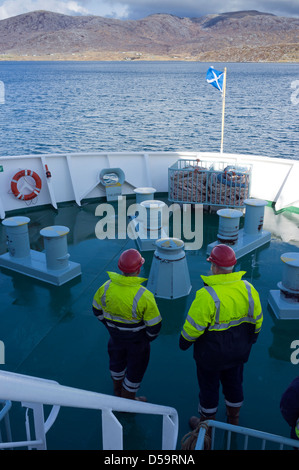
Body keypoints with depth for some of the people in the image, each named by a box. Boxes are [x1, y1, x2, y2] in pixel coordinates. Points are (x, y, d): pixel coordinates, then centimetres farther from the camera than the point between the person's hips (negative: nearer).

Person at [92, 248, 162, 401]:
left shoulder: (106, 287, -18)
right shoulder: (144, 296, -33)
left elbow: (97, 310, -1)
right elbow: (154, 324, -23)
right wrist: (149, 337, -1)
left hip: (115, 333, 5)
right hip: (137, 338, -4)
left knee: (117, 360, 30)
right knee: (136, 367, 20)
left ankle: (118, 389, 55)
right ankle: (127, 400, 40)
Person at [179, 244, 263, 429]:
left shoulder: (207, 295, -30)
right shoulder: (248, 289, -12)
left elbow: (194, 326, -22)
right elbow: (257, 320, 1)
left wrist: (184, 341, -2)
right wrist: (251, 339, 18)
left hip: (211, 352, -5)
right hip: (239, 351, 5)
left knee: (209, 386, 16)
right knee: (234, 382, 25)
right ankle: (234, 419, 48)